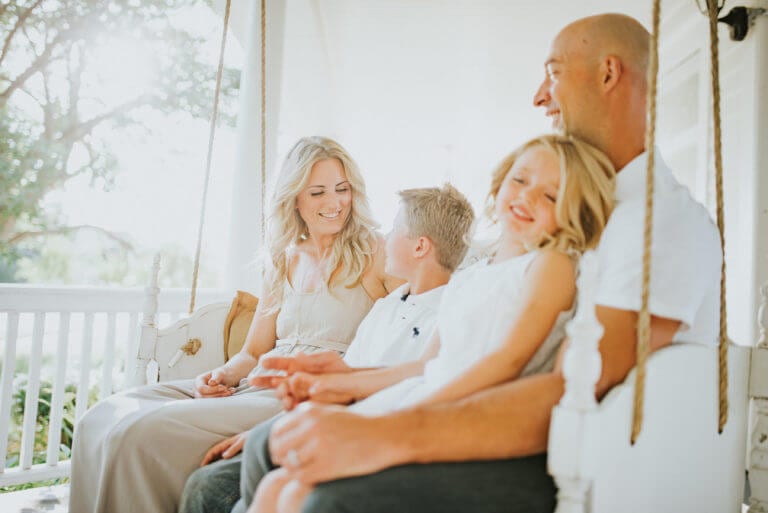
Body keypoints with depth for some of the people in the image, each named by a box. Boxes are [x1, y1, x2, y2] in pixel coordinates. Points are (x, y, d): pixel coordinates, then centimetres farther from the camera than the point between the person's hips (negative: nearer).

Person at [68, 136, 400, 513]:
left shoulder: (375, 253, 1)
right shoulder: (283, 261, 18)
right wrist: (224, 376, -2)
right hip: (258, 385, 6)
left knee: (144, 432, -24)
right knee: (104, 419, -11)